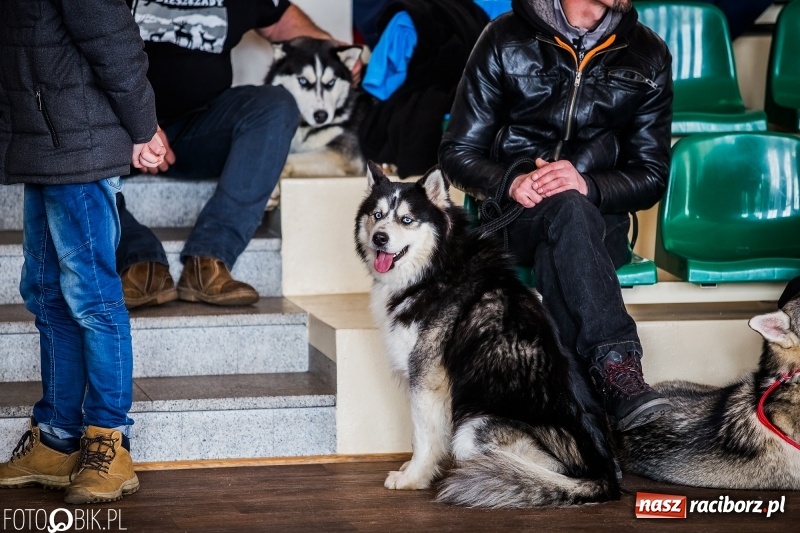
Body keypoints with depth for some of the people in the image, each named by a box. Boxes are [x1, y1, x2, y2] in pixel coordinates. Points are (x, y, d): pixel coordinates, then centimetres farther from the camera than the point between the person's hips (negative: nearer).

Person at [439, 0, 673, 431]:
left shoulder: (648, 55, 7)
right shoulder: (506, 40, 2)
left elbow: (652, 176, 4)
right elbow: (457, 153, 3)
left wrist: (587, 185, -17)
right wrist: (511, 182, -19)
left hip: (600, 222, 2)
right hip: (517, 215, -1)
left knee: (557, 253, -35)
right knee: (569, 212, -37)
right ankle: (617, 365, -50)